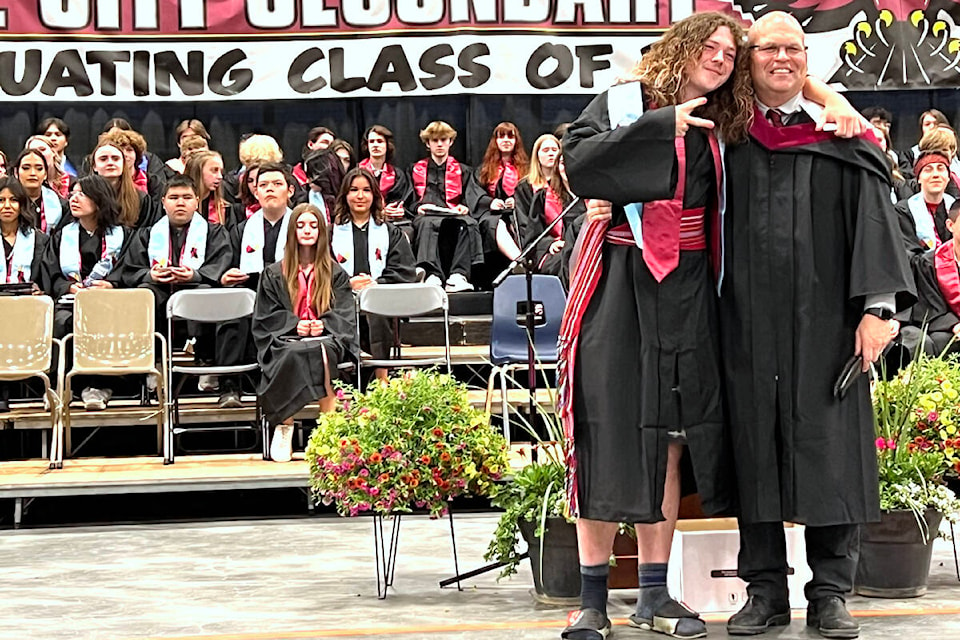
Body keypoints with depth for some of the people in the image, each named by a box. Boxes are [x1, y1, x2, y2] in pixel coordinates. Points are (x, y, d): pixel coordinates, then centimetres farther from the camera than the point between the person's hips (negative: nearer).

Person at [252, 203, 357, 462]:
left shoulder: (335, 273, 17)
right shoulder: (274, 274, 15)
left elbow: (344, 314, 8)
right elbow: (267, 315, 7)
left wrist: (323, 324, -12)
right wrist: (294, 324, -11)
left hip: (327, 337, 0)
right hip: (285, 340, 0)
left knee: (323, 352, -38)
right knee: (293, 355, -38)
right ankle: (284, 426, -33)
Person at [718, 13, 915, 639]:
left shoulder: (842, 136, 5)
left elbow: (873, 218, -2)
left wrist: (878, 305, -10)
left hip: (824, 321, -1)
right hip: (748, 322, 2)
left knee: (830, 449, 0)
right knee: (755, 448, 3)